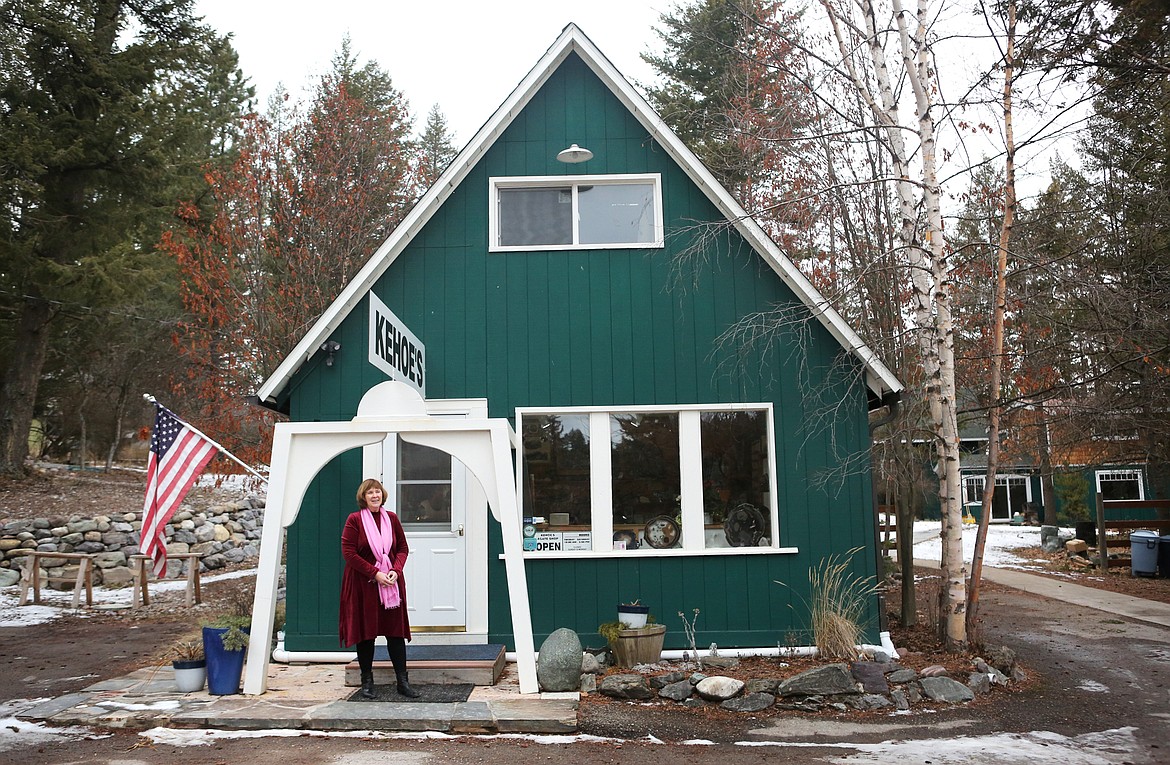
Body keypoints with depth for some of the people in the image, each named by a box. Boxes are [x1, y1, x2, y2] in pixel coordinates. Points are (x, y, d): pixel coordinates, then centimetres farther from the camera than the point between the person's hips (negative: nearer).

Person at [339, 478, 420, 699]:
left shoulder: (391, 518, 7)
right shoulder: (354, 520, -4)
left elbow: (403, 548, 11)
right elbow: (349, 553, -9)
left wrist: (396, 569, -8)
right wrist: (374, 573, -16)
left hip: (391, 582, 3)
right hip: (363, 584, -3)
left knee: (396, 630, 2)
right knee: (365, 631, 4)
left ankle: (403, 682, 6)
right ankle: (367, 682, 16)